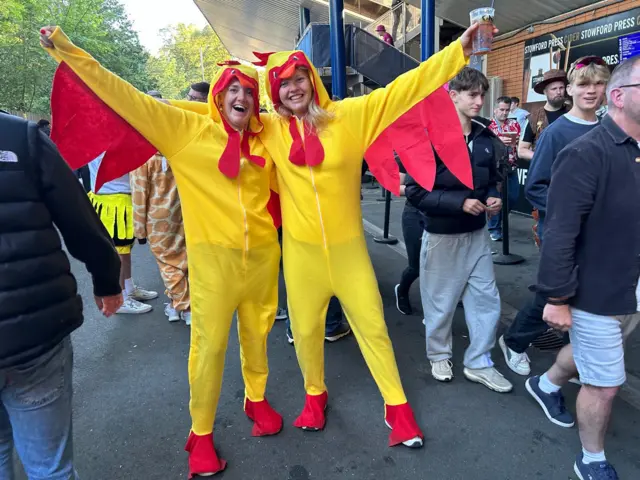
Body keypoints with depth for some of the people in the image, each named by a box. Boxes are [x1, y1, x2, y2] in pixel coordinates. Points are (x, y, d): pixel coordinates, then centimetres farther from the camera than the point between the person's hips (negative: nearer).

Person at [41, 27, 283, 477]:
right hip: (214, 256, -3)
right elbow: (127, 97, -5)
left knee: (256, 332, 17)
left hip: (262, 253, 4)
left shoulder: (264, 138, 7)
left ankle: (257, 399, 42)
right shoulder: (187, 130, -3)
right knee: (210, 343, 2)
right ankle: (201, 432, 23)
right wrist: (68, 50, -6)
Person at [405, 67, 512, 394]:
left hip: (477, 233, 6)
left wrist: (492, 198, -6)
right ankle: (439, 355, 34)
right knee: (441, 302, 10)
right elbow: (416, 192, -18)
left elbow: (491, 180, 16)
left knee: (486, 300, 10)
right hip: (442, 235, -5)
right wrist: (460, 202, -23)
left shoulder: (485, 138, 4)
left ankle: (478, 363, 28)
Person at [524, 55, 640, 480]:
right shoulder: (588, 154, -21)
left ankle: (546, 385, 57)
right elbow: (560, 234, -23)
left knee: (590, 355, 28)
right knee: (605, 384, 9)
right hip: (595, 296, -7)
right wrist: (557, 299, -20)